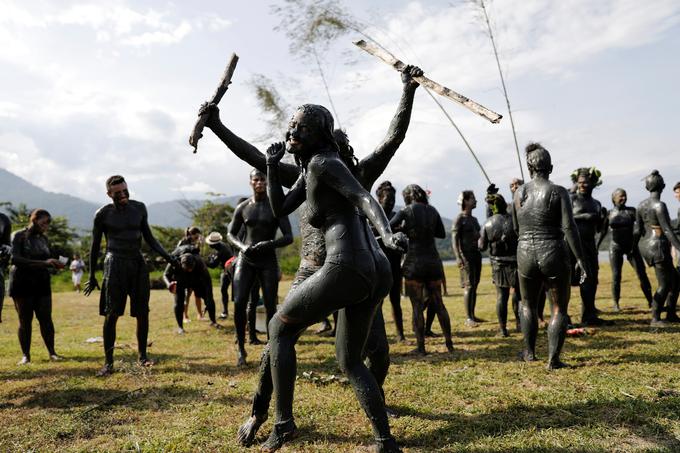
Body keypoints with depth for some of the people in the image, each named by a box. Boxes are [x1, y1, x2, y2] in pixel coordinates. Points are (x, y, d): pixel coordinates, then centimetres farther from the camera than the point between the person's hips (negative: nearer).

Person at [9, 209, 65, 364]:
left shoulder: (43, 238, 12)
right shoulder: (19, 236, -4)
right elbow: (15, 259, -16)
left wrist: (54, 264, -3)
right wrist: (43, 263, -24)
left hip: (42, 283, 4)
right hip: (23, 283, -4)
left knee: (46, 318, 1)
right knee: (25, 320, 1)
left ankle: (52, 352, 6)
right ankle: (26, 355, 10)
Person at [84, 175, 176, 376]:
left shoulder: (139, 208, 4)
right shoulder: (103, 214, -3)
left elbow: (148, 237, 12)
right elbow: (95, 246, 4)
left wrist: (167, 256, 1)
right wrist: (92, 276, 6)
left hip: (138, 263, 3)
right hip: (115, 264, -3)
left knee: (142, 312, 3)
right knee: (111, 314, -5)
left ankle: (143, 356, 15)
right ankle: (108, 362, 3)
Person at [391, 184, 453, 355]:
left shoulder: (406, 212, -7)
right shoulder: (432, 210, 5)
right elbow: (442, 233, 13)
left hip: (414, 262, -4)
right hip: (433, 261, 4)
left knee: (417, 306, 3)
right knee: (438, 304, 13)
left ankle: (421, 347, 6)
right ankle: (449, 344, 18)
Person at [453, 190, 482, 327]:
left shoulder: (474, 219, 17)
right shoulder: (459, 219, -6)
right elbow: (454, 239, -12)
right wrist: (459, 257, -20)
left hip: (477, 254, 8)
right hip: (466, 255, -8)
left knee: (475, 285, 7)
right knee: (469, 286, -10)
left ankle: (472, 315, 13)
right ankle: (468, 318, -7)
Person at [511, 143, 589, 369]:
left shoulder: (519, 192, 3)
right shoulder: (558, 192, -7)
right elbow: (569, 228, -14)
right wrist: (580, 259, -10)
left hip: (526, 255, 3)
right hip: (554, 256, -3)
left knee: (528, 304, 24)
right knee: (559, 308, 13)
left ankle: (530, 352, 32)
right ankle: (553, 359, 10)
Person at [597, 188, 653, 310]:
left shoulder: (631, 211, 1)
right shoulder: (609, 213, 3)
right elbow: (604, 232, 10)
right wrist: (596, 246, 8)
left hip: (631, 245, 0)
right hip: (615, 246, 0)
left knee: (642, 273, -2)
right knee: (616, 276, -2)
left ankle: (650, 301, 7)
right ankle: (616, 304, 5)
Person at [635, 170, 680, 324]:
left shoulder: (641, 205, 7)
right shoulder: (660, 205, -16)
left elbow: (638, 230, 9)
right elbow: (668, 231, -21)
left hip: (645, 247, 8)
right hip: (659, 246, -8)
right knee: (664, 285, 1)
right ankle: (655, 318, 3)